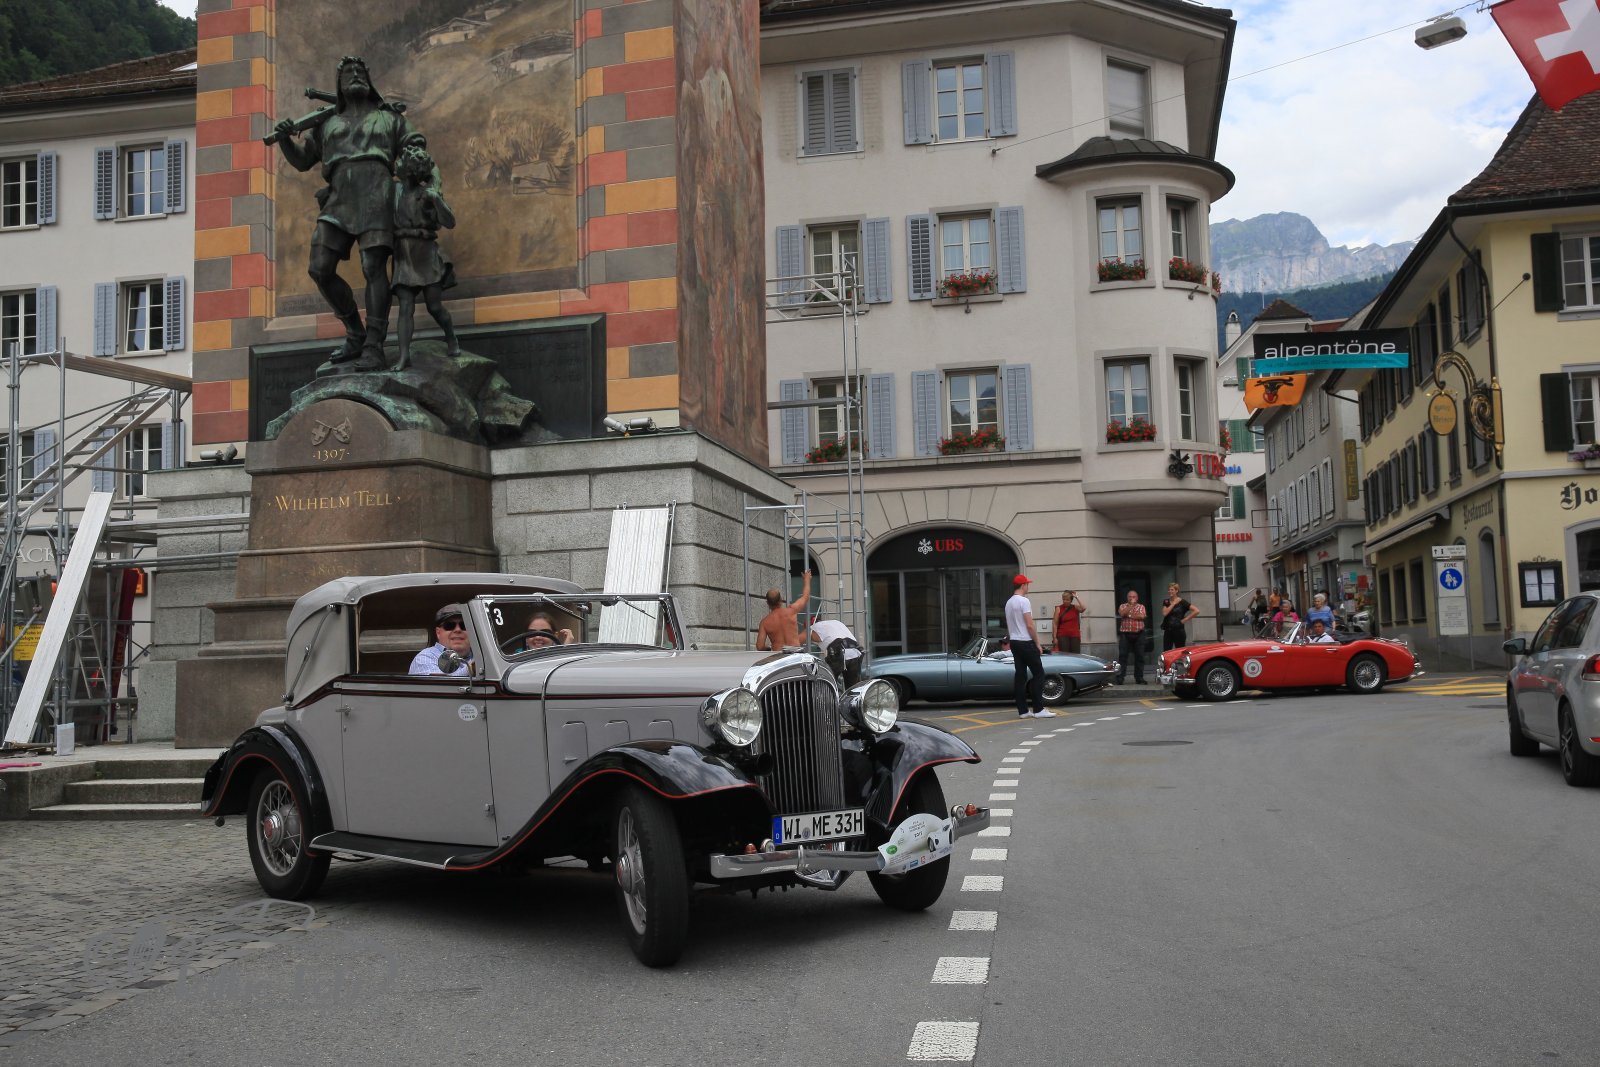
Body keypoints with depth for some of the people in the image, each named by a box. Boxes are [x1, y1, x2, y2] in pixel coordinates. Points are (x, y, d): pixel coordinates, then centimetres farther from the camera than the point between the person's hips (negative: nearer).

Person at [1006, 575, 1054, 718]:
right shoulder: (1024, 601, -13)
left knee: (1020, 675, 7)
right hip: (1026, 642, -9)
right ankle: (1038, 710, -7)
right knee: (1038, 674, -4)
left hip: (1014, 642, 9)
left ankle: (1022, 711, 5)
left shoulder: (1009, 603, 14)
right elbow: (1030, 625, -17)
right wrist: (1037, 643, -10)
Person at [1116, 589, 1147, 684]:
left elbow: (1142, 616, -8)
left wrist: (1129, 615, -7)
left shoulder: (1141, 606, 12)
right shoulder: (1123, 606, 11)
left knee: (1139, 656, 3)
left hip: (1138, 634, 1)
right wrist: (1131, 605, -10)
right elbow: (1122, 613, -11)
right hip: (1125, 634, -1)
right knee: (1122, 656, -5)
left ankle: (1139, 678, 9)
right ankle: (1120, 678, -5)